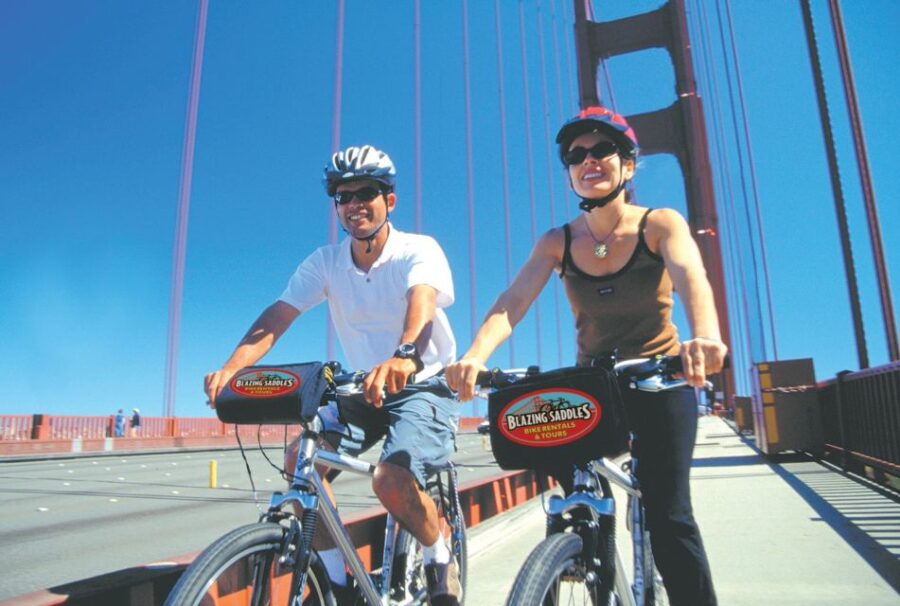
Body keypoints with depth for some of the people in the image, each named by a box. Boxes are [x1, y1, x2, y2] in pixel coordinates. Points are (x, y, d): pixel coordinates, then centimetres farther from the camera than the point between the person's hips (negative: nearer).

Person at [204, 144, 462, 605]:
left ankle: (441, 562, 5)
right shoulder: (325, 262, -3)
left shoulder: (419, 250, -15)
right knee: (299, 458, -16)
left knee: (392, 480, -27)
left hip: (423, 386, -4)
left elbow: (422, 299, -36)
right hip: (362, 389, 5)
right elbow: (277, 315, -14)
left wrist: (405, 355, -57)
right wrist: (230, 368, -32)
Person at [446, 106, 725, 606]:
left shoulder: (659, 224, -10)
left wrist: (706, 336, -52)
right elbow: (513, 301, -20)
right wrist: (474, 357, -39)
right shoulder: (558, 242, -5)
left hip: (660, 383, -2)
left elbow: (690, 276, -30)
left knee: (668, 518, -8)